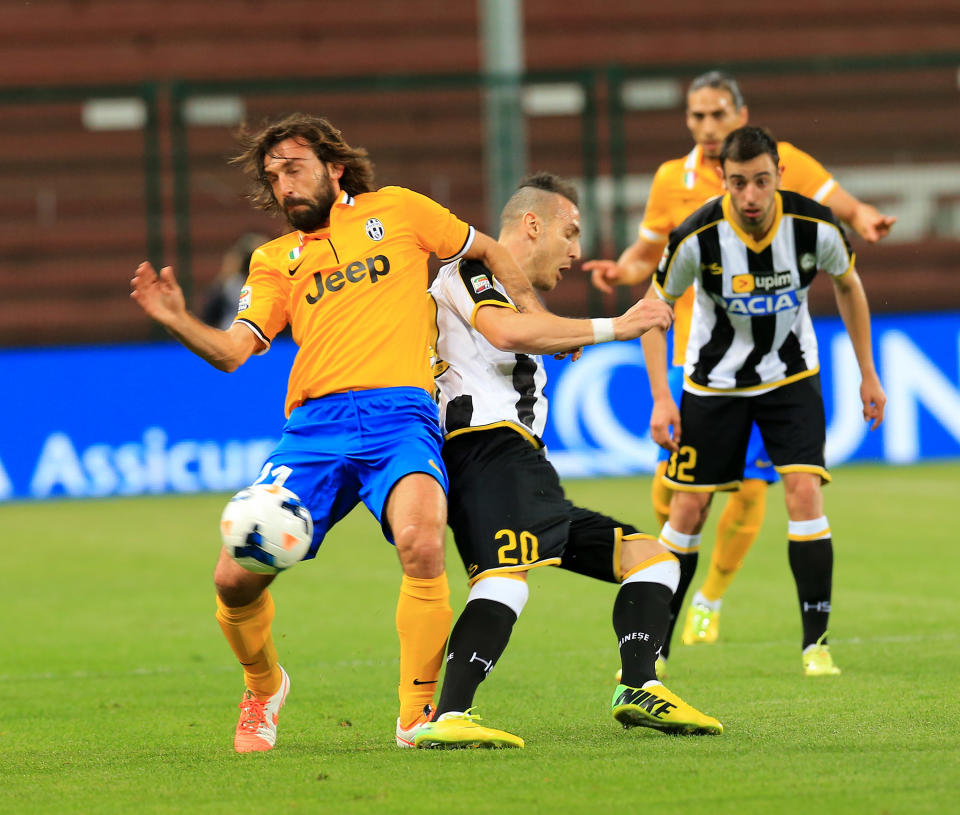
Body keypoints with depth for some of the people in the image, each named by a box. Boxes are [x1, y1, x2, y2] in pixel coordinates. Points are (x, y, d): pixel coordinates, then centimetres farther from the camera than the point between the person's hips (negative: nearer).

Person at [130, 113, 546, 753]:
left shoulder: (396, 210, 16)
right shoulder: (275, 261, 21)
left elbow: (489, 251, 27)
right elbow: (233, 350, 8)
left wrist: (536, 316, 17)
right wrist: (176, 320, -10)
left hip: (400, 416, -3)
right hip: (315, 426, 3)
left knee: (422, 543, -31)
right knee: (237, 576, -9)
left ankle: (418, 717, -16)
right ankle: (264, 687, 23)